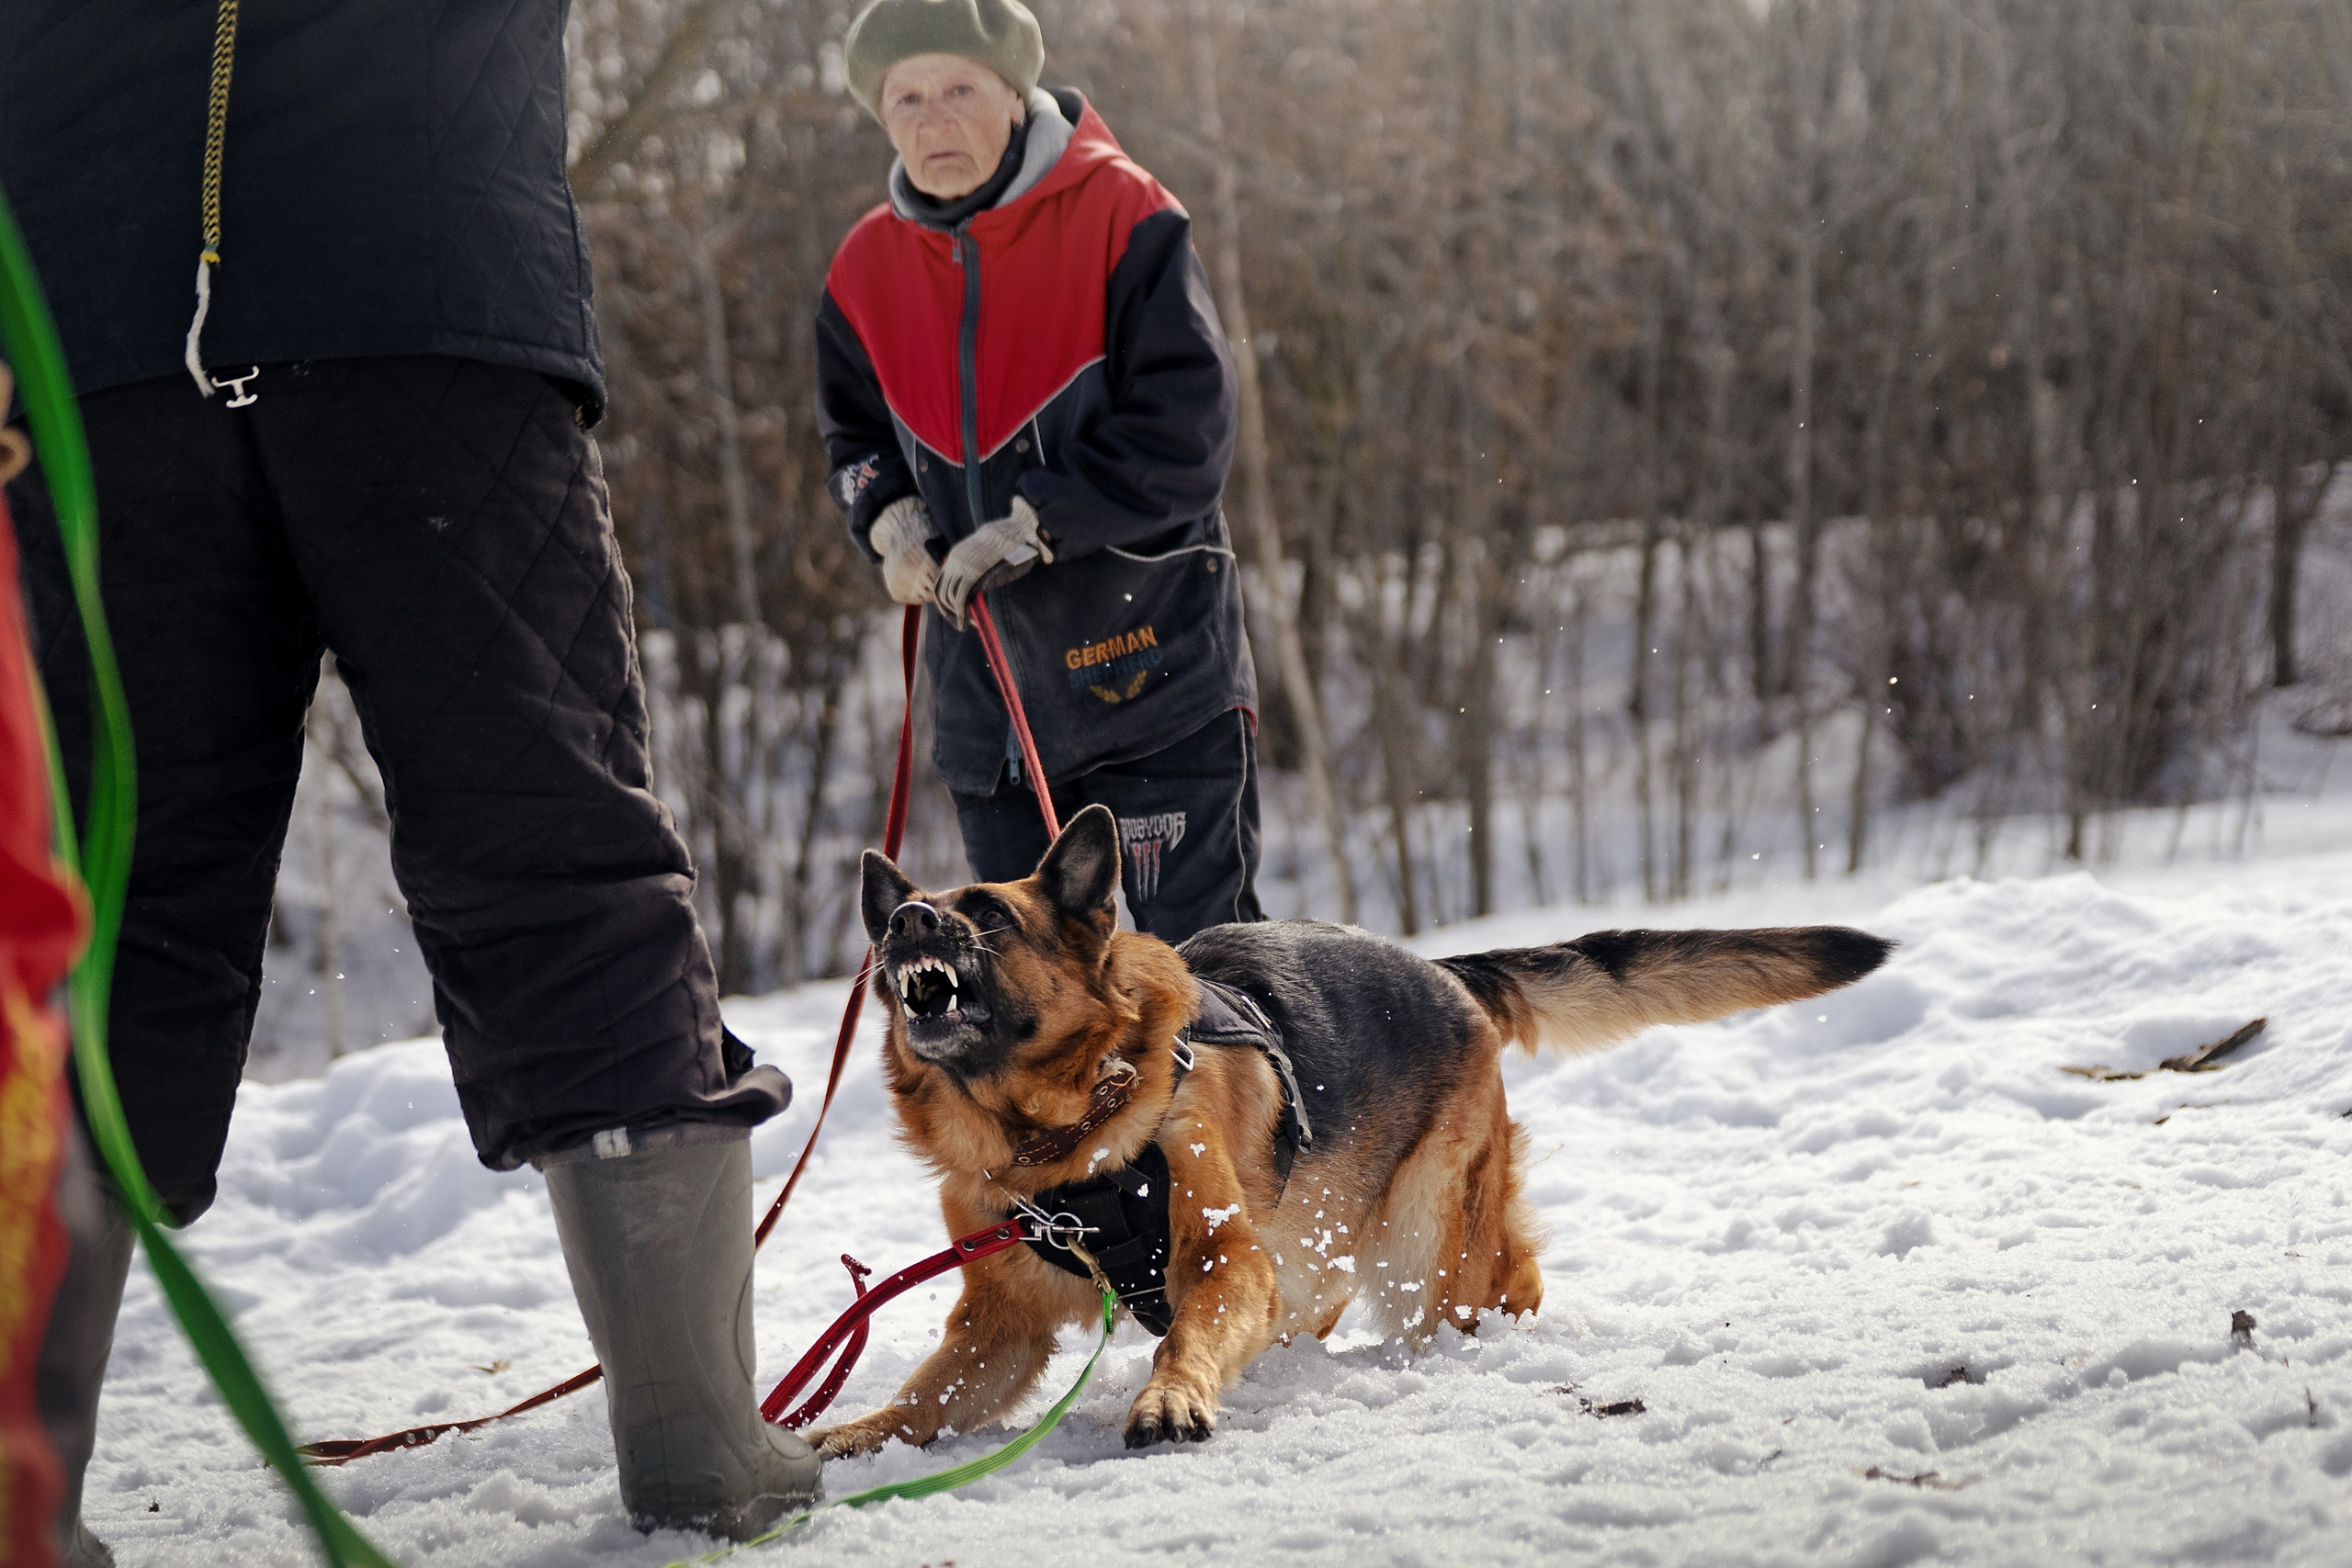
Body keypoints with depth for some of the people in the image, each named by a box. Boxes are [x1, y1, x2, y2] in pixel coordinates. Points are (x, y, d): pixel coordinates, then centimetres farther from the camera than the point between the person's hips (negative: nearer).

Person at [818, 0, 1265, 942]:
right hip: (986, 680, 5)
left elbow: (1187, 431, -16)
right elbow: (853, 433, 19)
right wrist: (893, 523, -2)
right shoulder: (869, 267, 4)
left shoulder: (1121, 218, -11)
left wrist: (1033, 527, -19)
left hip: (1152, 666, -5)